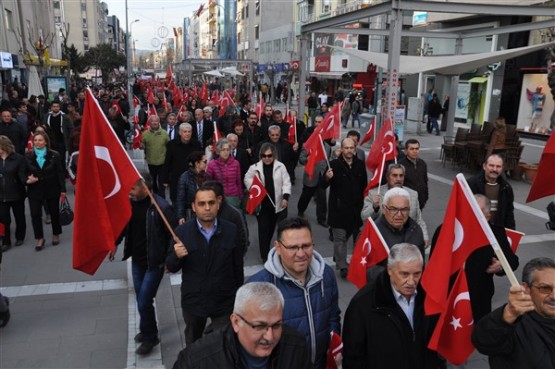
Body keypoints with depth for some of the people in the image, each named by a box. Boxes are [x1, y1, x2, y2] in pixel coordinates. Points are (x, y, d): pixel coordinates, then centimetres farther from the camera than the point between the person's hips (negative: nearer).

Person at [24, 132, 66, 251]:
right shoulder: (28, 156, -1)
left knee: (54, 213, 12)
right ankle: (39, 238, 11)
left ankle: (56, 235, 31)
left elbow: (60, 173, -5)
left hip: (52, 189, -1)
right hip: (34, 190, 1)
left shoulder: (54, 155, -6)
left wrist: (63, 189, -7)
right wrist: (27, 179, -18)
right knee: (35, 214, -3)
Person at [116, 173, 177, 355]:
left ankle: (150, 337, 21)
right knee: (141, 300, 19)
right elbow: (124, 225, 12)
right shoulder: (130, 202, -6)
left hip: (154, 263, -6)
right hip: (136, 261, 6)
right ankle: (147, 330, 42)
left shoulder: (161, 207, -23)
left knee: (144, 302, -3)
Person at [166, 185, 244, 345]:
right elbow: (171, 268, -3)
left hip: (224, 302, -2)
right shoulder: (182, 231, -10)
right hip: (192, 301, 2)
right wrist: (176, 256, -25)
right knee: (193, 345, 26)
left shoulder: (231, 231, -10)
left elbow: (238, 267, -1)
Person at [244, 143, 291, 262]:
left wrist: (286, 197, -14)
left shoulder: (280, 166, -5)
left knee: (272, 228, 15)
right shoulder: (255, 167, -4)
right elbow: (247, 179, 8)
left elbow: (286, 182, -3)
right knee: (263, 229, 1)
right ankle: (265, 256, 10)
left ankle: (266, 248, 39)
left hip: (277, 204, 1)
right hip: (262, 204, -1)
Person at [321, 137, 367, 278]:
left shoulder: (360, 164, 6)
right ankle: (342, 266, 9)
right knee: (340, 238, 0)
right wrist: (327, 178, -34)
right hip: (339, 208, -4)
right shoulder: (334, 164, -8)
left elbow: (364, 185, 16)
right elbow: (323, 185, -12)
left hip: (357, 208, 4)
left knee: (359, 238, 14)